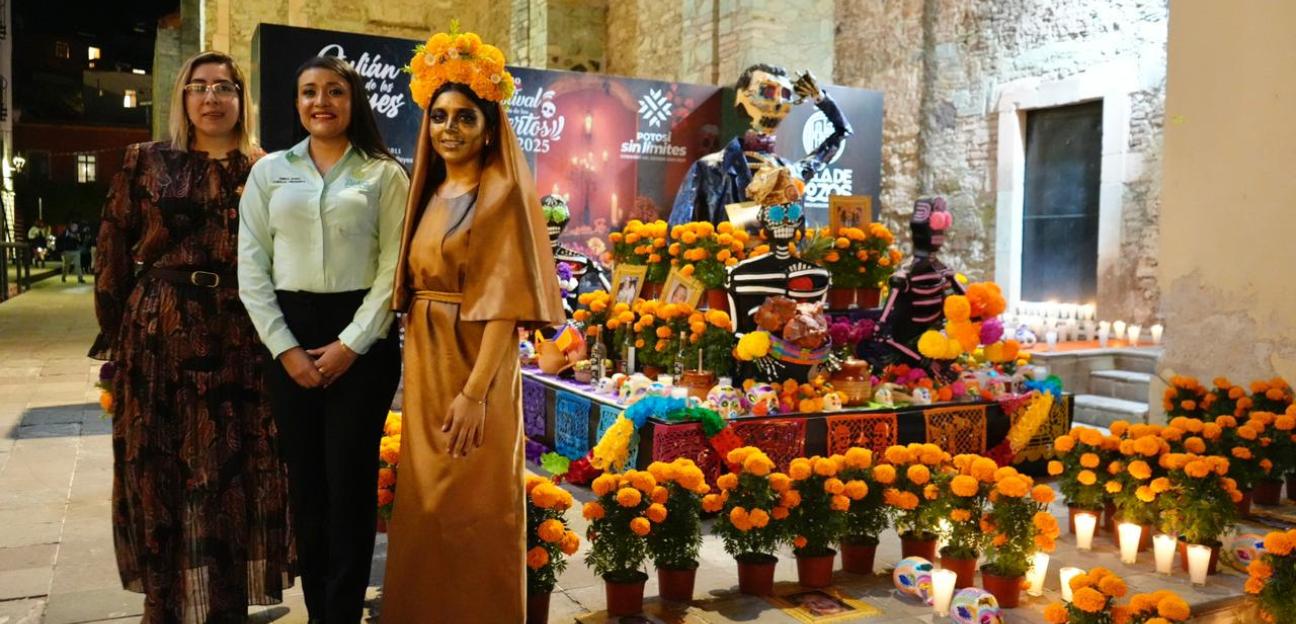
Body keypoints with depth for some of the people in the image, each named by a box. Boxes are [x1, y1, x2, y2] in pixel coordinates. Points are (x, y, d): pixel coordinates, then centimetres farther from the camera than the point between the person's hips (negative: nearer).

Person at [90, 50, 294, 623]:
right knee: (162, 472, 5)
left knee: (237, 472, 5)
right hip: (159, 336, 0)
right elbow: (114, 254, 5)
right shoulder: (146, 162, 6)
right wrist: (112, 339, 0)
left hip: (240, 340, 1)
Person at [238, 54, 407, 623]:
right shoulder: (270, 171, 9)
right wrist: (285, 347, -5)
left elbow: (394, 268, -3)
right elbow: (250, 268, 4)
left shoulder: (384, 175, 3)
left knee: (350, 480, 1)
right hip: (288, 335, 3)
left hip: (361, 337, -2)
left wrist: (351, 344, -11)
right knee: (304, 479, 8)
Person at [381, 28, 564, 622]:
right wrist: (420, 370, 9)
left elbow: (507, 300, -17)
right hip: (424, 364, 8)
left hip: (475, 363, -7)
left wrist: (475, 391, -23)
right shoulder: (430, 194, 13)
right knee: (424, 505, 15)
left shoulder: (503, 193, -10)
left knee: (473, 510, 1)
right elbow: (415, 288, 14)